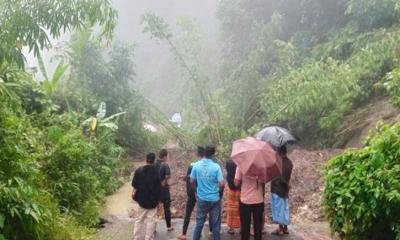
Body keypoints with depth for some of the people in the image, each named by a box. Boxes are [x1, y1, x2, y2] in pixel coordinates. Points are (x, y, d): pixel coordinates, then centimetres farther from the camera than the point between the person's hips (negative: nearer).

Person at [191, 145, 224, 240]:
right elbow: (222, 184, -15)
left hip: (201, 198, 2)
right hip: (214, 199, -2)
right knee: (215, 223, 9)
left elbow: (192, 181, 3)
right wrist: (220, 192, 6)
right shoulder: (216, 166, -14)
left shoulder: (196, 165, -6)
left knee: (199, 221, 14)